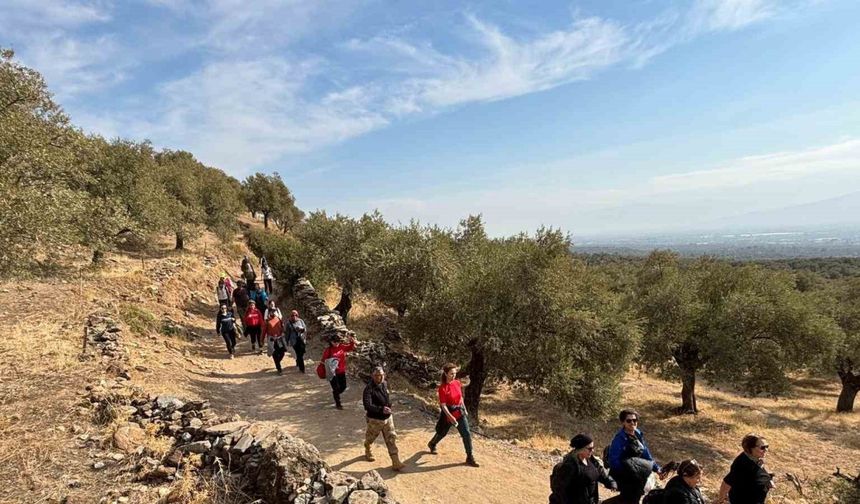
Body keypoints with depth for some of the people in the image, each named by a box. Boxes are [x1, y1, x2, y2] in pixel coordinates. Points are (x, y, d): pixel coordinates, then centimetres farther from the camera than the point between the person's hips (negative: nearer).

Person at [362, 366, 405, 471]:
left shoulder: (385, 384, -3)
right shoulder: (369, 389, -27)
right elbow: (367, 406, -38)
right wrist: (381, 409, -47)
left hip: (388, 417, 5)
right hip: (375, 420, -5)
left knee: (391, 439, 1)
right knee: (370, 438, 19)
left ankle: (396, 463, 4)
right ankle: (368, 452, 51)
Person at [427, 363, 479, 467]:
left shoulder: (457, 383, -4)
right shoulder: (442, 388, -21)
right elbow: (443, 406, -21)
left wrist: (465, 410, 15)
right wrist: (451, 417, -28)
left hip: (460, 412, 4)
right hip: (448, 414, -4)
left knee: (467, 434, -3)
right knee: (442, 432, 18)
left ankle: (470, 458, 9)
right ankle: (432, 444, 49)